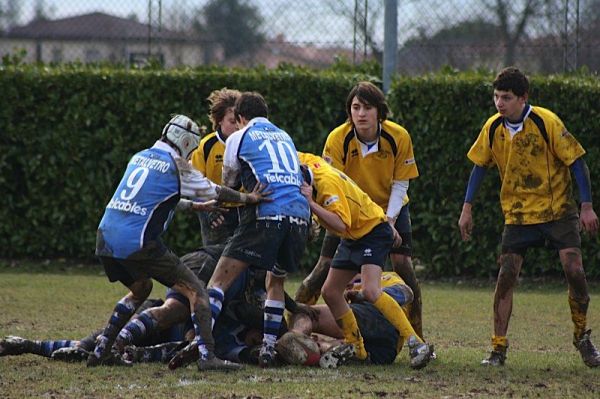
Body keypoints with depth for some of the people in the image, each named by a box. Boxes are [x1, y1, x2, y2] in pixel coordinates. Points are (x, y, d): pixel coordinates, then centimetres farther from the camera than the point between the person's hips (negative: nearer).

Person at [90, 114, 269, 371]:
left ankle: (100, 350, 27)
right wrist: (249, 198, 23)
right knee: (195, 291, 0)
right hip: (137, 243, -7)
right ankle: (206, 355, -15)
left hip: (106, 237, 7)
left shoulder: (140, 157, 19)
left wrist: (191, 205, 44)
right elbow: (214, 192, 9)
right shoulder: (176, 165, -1)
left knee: (140, 289, 32)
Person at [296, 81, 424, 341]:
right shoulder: (337, 139, -23)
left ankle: (417, 337, -3)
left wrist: (390, 219, -21)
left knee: (403, 265, -12)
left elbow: (400, 184, -11)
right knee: (325, 266, -7)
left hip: (390, 209, 0)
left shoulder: (398, 137, -20)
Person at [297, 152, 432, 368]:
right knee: (330, 292, 5)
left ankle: (416, 344, -24)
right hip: (352, 237, 10)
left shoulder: (327, 183, -29)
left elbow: (340, 224, -37)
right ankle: (356, 347, 14)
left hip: (373, 231, -10)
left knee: (370, 291, -26)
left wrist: (311, 203, -43)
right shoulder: (308, 162, -7)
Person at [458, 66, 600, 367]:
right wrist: (467, 209, 5)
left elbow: (576, 162, -11)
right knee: (506, 275, -8)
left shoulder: (547, 122, -16)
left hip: (557, 209, -3)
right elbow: (480, 166, 9)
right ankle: (499, 348, -2)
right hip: (518, 213, 3)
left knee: (574, 269, -14)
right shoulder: (493, 128, -4)